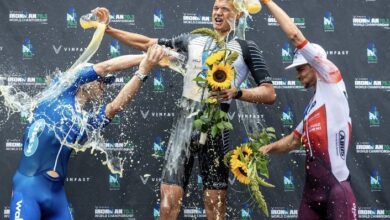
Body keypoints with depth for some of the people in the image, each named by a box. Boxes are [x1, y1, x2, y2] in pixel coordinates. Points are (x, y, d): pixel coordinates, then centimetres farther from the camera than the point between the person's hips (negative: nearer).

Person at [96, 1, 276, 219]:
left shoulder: (246, 48, 5)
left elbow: (269, 94, 0)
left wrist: (236, 92, -16)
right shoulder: (194, 39, 15)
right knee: (169, 200, -2)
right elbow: (147, 43, 19)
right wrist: (108, 28, 16)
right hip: (185, 123, 3)